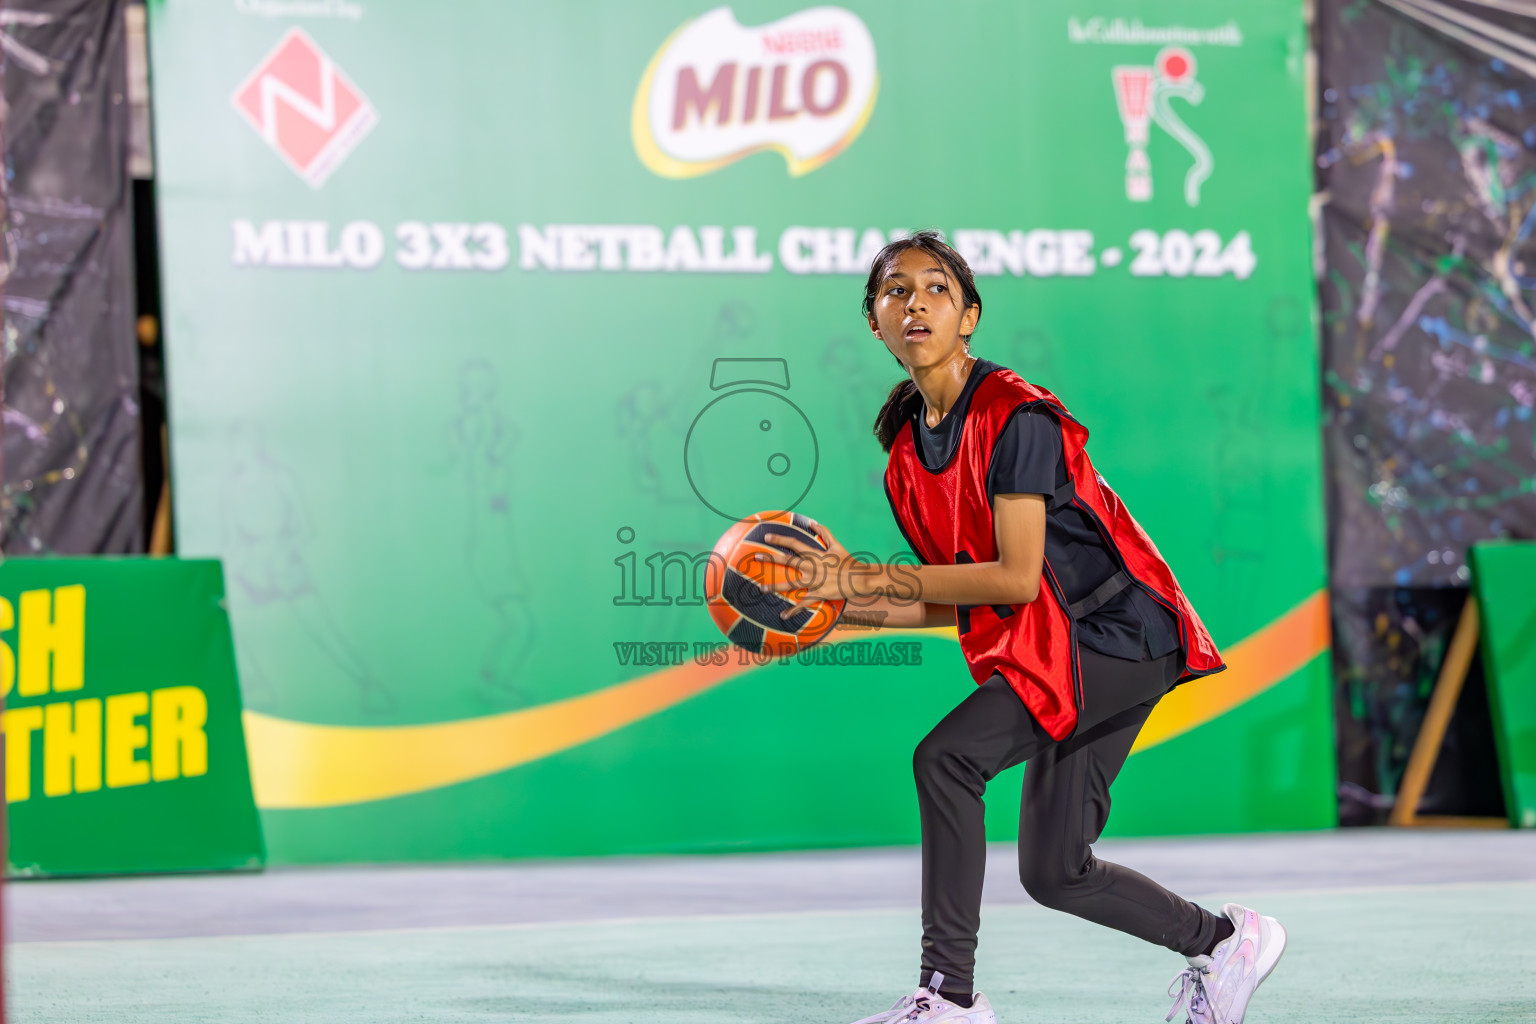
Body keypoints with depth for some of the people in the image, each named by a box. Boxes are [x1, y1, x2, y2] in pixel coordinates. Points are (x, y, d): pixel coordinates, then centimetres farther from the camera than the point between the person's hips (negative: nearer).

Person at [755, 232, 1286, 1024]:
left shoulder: (1017, 417, -17)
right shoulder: (907, 451, 7)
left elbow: (1015, 579, -22)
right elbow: (956, 603, 11)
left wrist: (868, 579, -20)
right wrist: (826, 605, 1)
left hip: (1120, 637, -9)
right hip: (1047, 652, 9)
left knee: (947, 757, -24)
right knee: (1053, 873, 9)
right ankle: (1224, 941, 29)